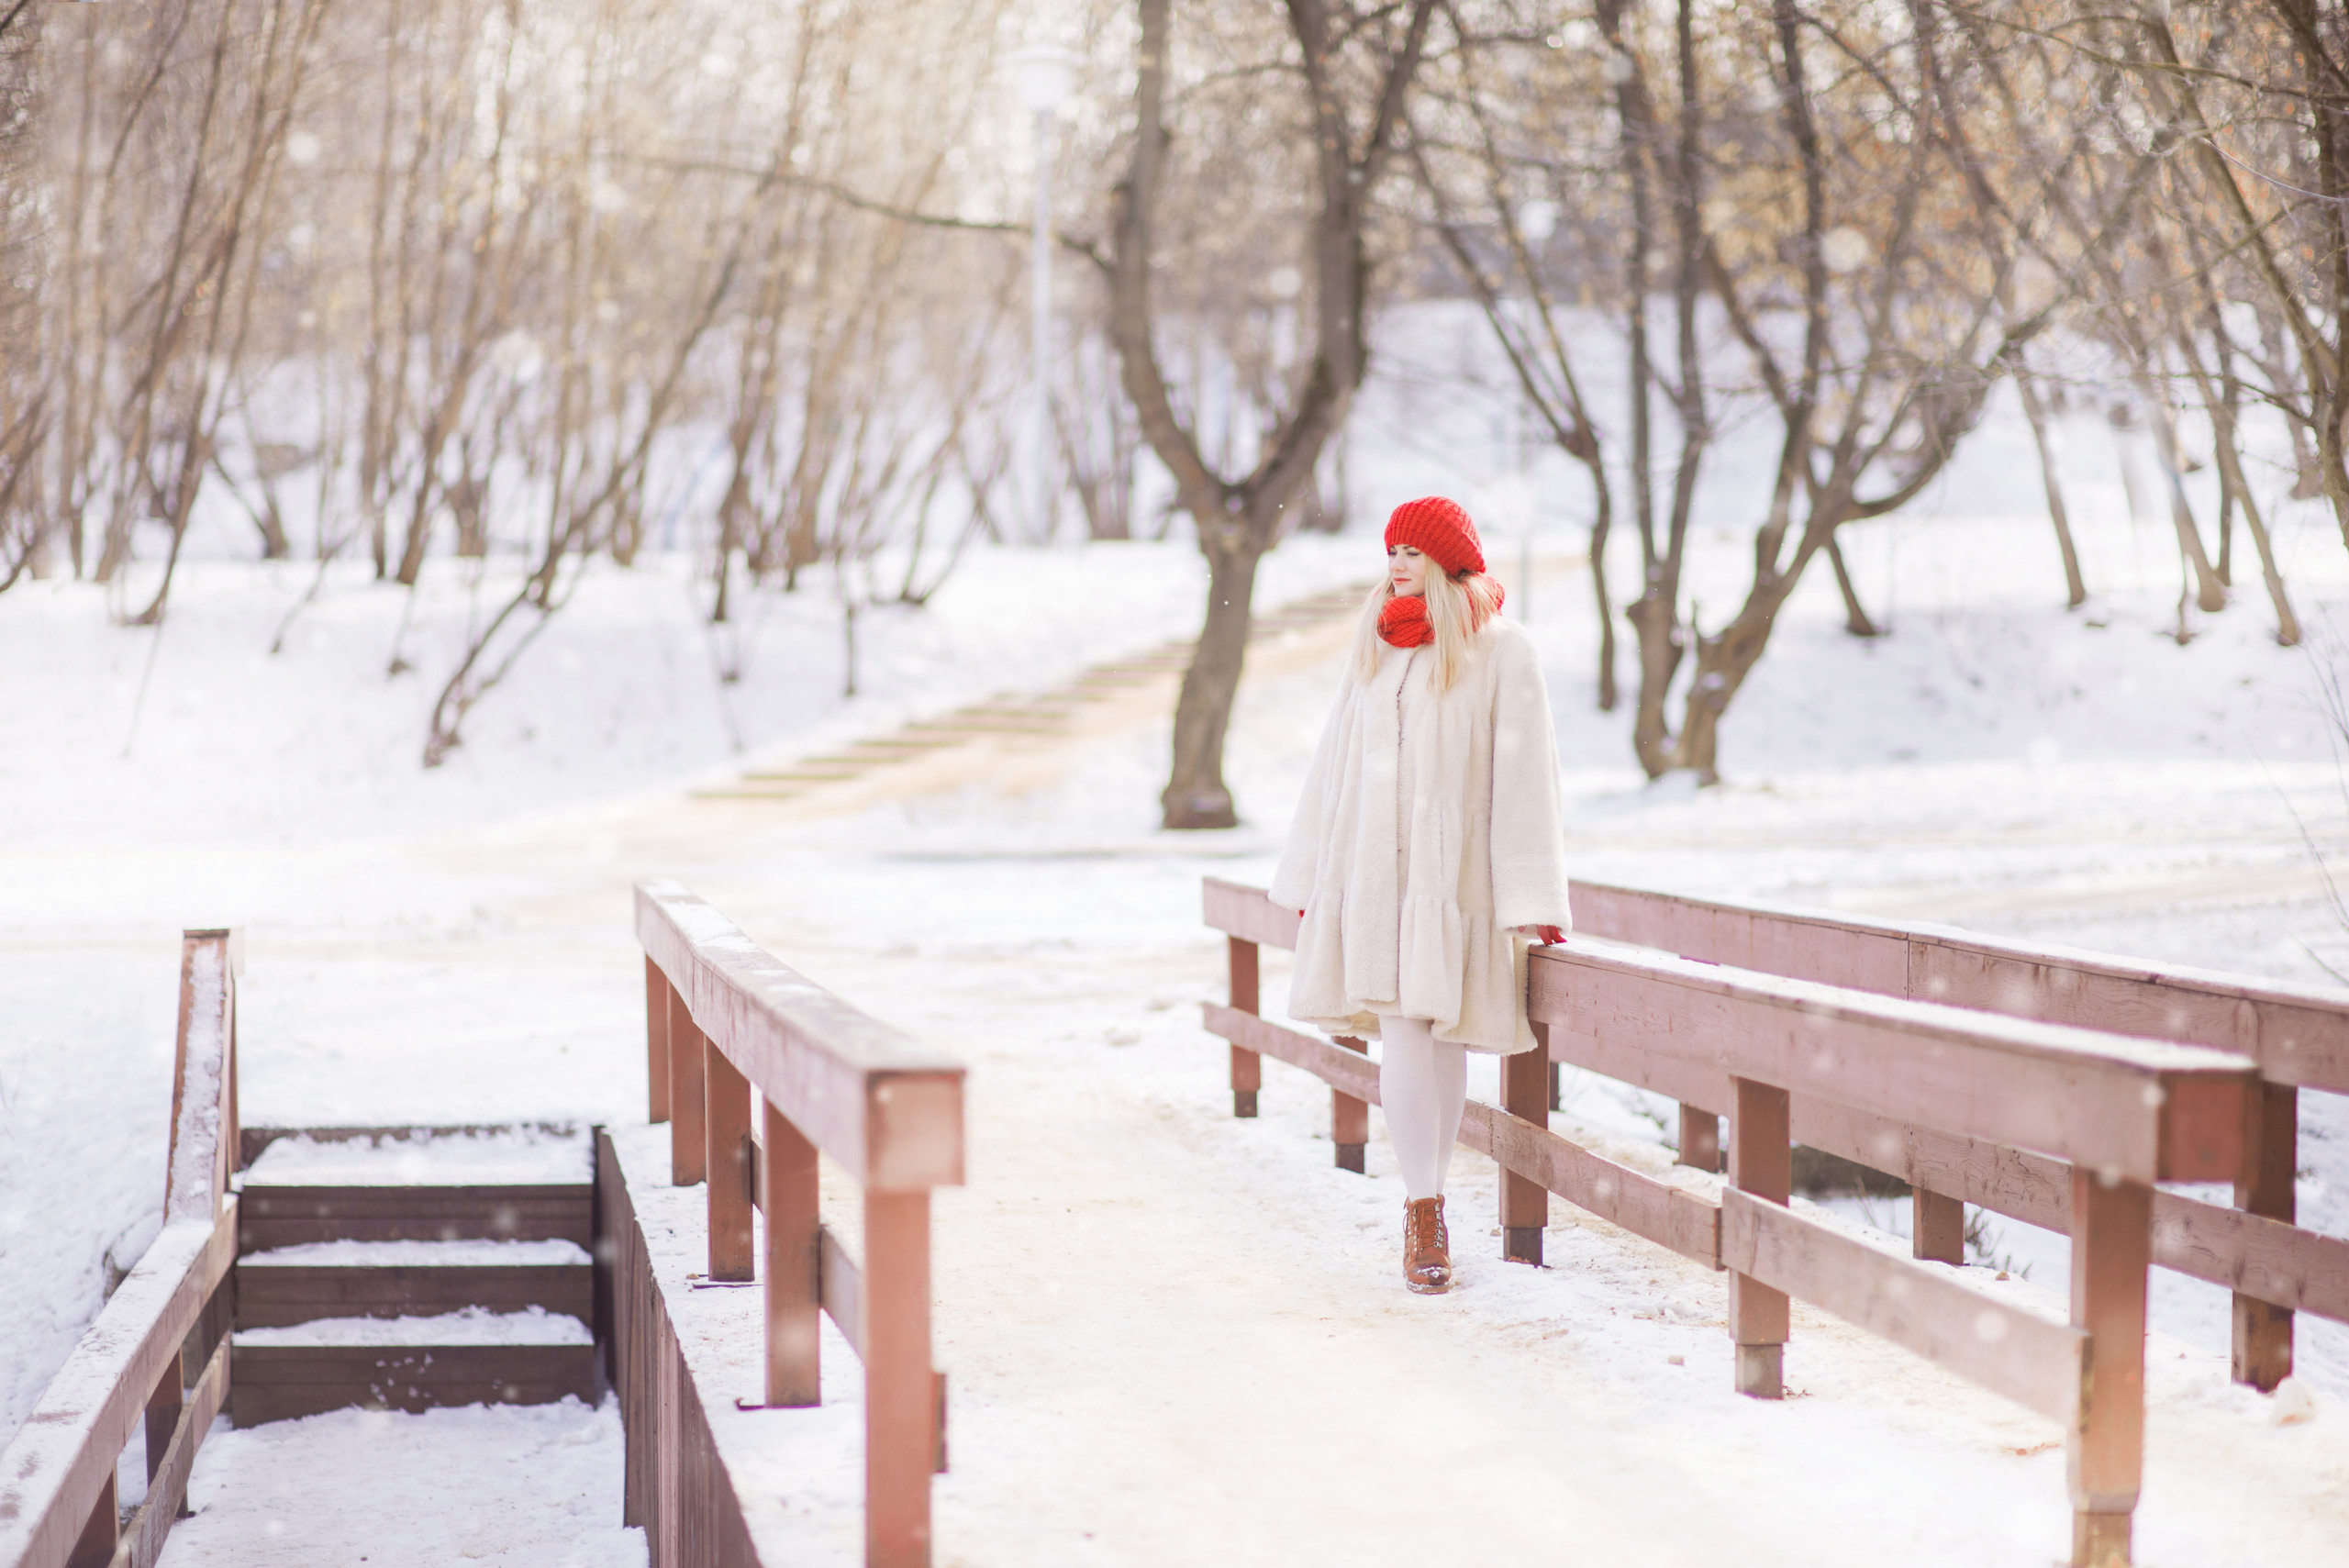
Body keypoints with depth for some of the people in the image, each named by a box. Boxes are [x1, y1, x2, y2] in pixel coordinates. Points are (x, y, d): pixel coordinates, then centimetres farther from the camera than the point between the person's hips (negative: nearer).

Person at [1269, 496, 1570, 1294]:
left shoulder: (1500, 651, -3)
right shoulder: (1375, 648, 12)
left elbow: (1523, 775, -6)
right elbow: (1338, 761, 16)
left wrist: (1533, 901, -11)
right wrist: (1309, 879, 14)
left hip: (1455, 869, -3)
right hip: (1370, 870, 3)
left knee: (1444, 1034, 0)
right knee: (1401, 1034, -5)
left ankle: (1427, 1206, 11)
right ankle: (1424, 1212, -3)